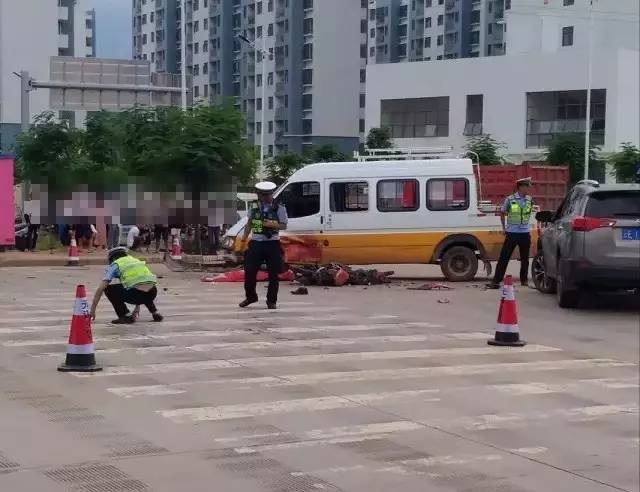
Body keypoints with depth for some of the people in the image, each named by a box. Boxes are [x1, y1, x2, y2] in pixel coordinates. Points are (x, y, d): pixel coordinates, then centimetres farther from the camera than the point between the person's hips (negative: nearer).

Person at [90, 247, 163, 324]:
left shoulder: (115, 265, 15)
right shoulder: (136, 260, 31)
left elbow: (100, 289, 9)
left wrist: (92, 310, 16)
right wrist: (137, 307, 50)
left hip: (138, 294, -6)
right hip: (153, 293, 6)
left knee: (108, 289, 15)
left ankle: (126, 316, 8)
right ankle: (155, 313, 26)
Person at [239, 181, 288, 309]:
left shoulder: (279, 208, -2)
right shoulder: (254, 207, 7)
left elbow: (284, 226, -2)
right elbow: (249, 224, 16)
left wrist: (273, 225, -20)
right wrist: (244, 239, 12)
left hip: (272, 244, -2)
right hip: (256, 243, 2)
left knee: (273, 274, 1)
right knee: (249, 272, 2)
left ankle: (271, 300, 14)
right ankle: (250, 296, 22)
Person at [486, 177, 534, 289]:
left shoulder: (530, 200, 2)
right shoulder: (510, 199, -7)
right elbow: (502, 213, 7)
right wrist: (504, 227, 7)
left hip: (525, 233, 3)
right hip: (512, 233, -3)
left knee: (525, 259, 10)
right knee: (504, 258, -4)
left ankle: (524, 280, 24)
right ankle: (496, 281, -4)